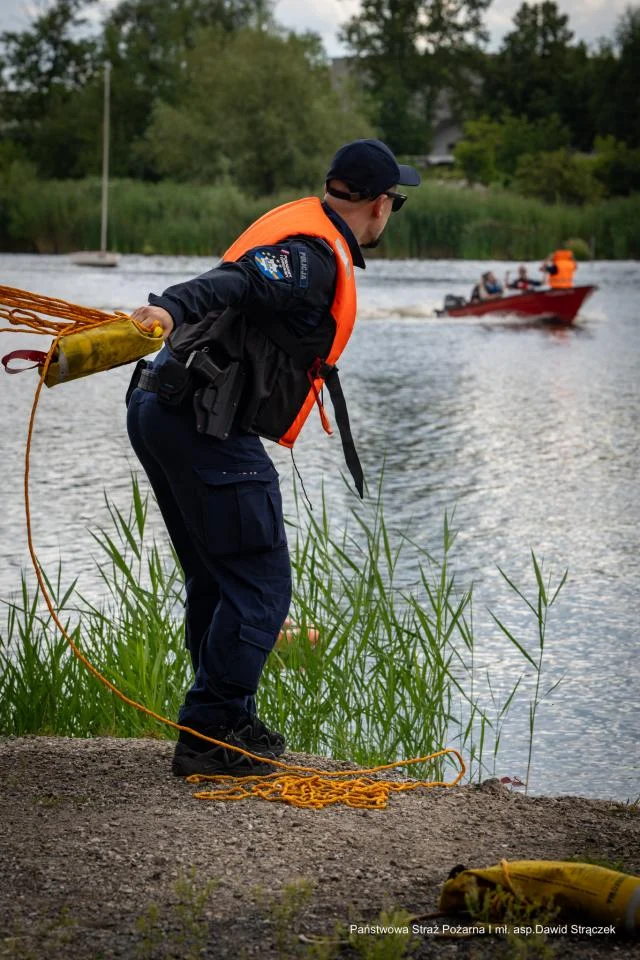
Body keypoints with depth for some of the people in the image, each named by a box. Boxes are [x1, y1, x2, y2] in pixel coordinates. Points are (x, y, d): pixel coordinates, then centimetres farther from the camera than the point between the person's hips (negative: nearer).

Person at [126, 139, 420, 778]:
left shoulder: (302, 225, 19)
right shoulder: (313, 258, -13)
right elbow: (233, 283, -31)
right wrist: (168, 308, -47)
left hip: (160, 412, 11)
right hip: (204, 426, -11)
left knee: (216, 582, 19)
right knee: (260, 589, -5)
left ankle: (231, 724, 29)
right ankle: (207, 739, -2)